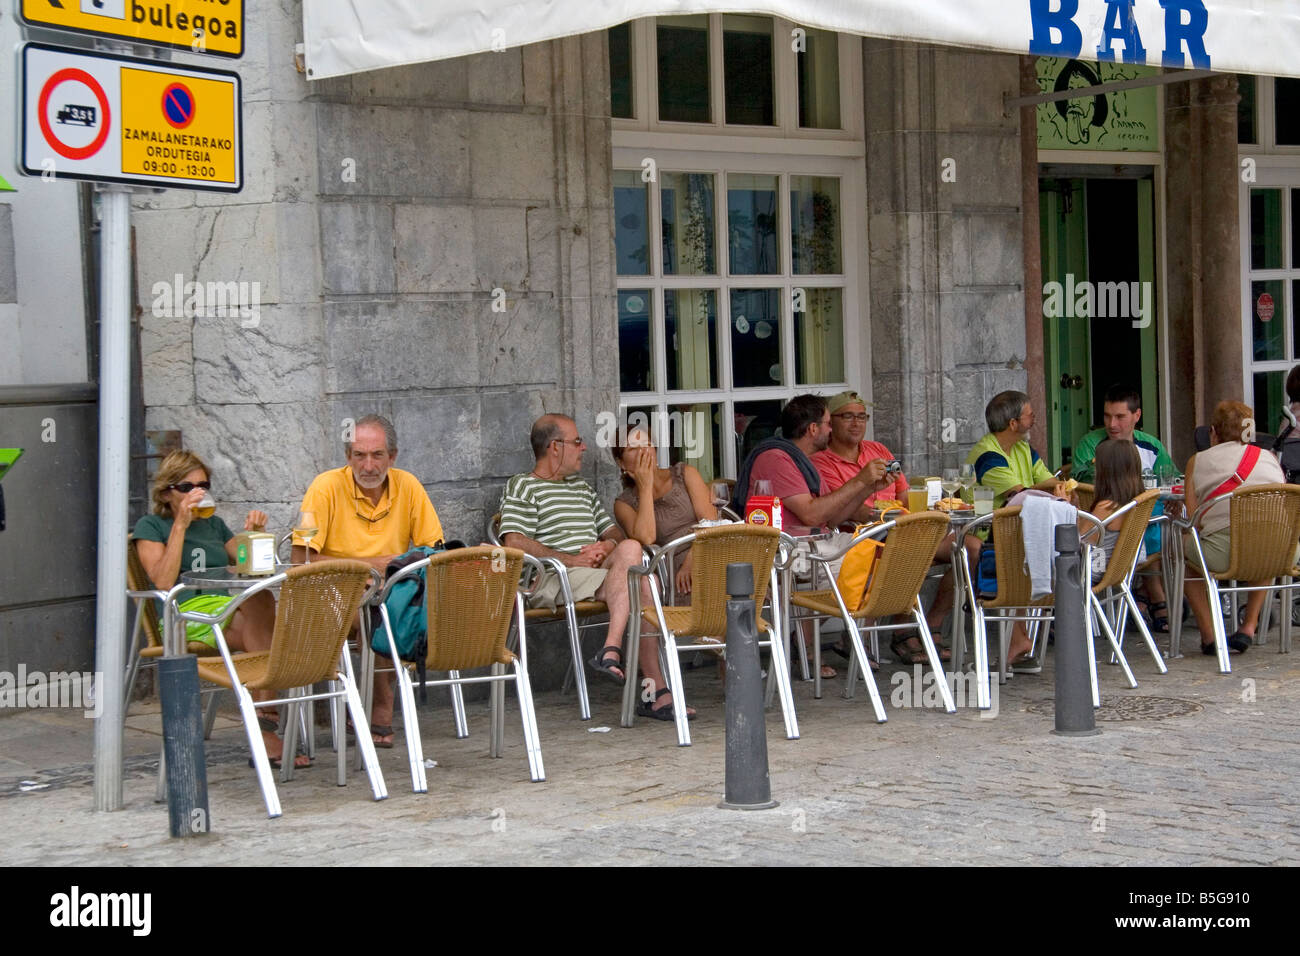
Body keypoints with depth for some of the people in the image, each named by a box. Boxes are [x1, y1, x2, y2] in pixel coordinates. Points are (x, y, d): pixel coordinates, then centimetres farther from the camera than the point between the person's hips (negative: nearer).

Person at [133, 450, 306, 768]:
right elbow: (163, 582, -7)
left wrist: (253, 534, 7)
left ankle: (266, 733, -38)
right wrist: (181, 525, -8)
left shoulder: (214, 524, 27)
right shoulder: (150, 527, 11)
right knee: (259, 600, -32)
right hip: (184, 616, -5)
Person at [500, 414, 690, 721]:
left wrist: (608, 545, 2)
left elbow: (615, 532, 29)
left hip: (596, 574, 7)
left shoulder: (582, 488, 32)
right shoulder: (522, 488, 6)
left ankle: (611, 651, -34)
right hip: (551, 581, -7)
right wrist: (572, 560, -14)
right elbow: (514, 544, -9)